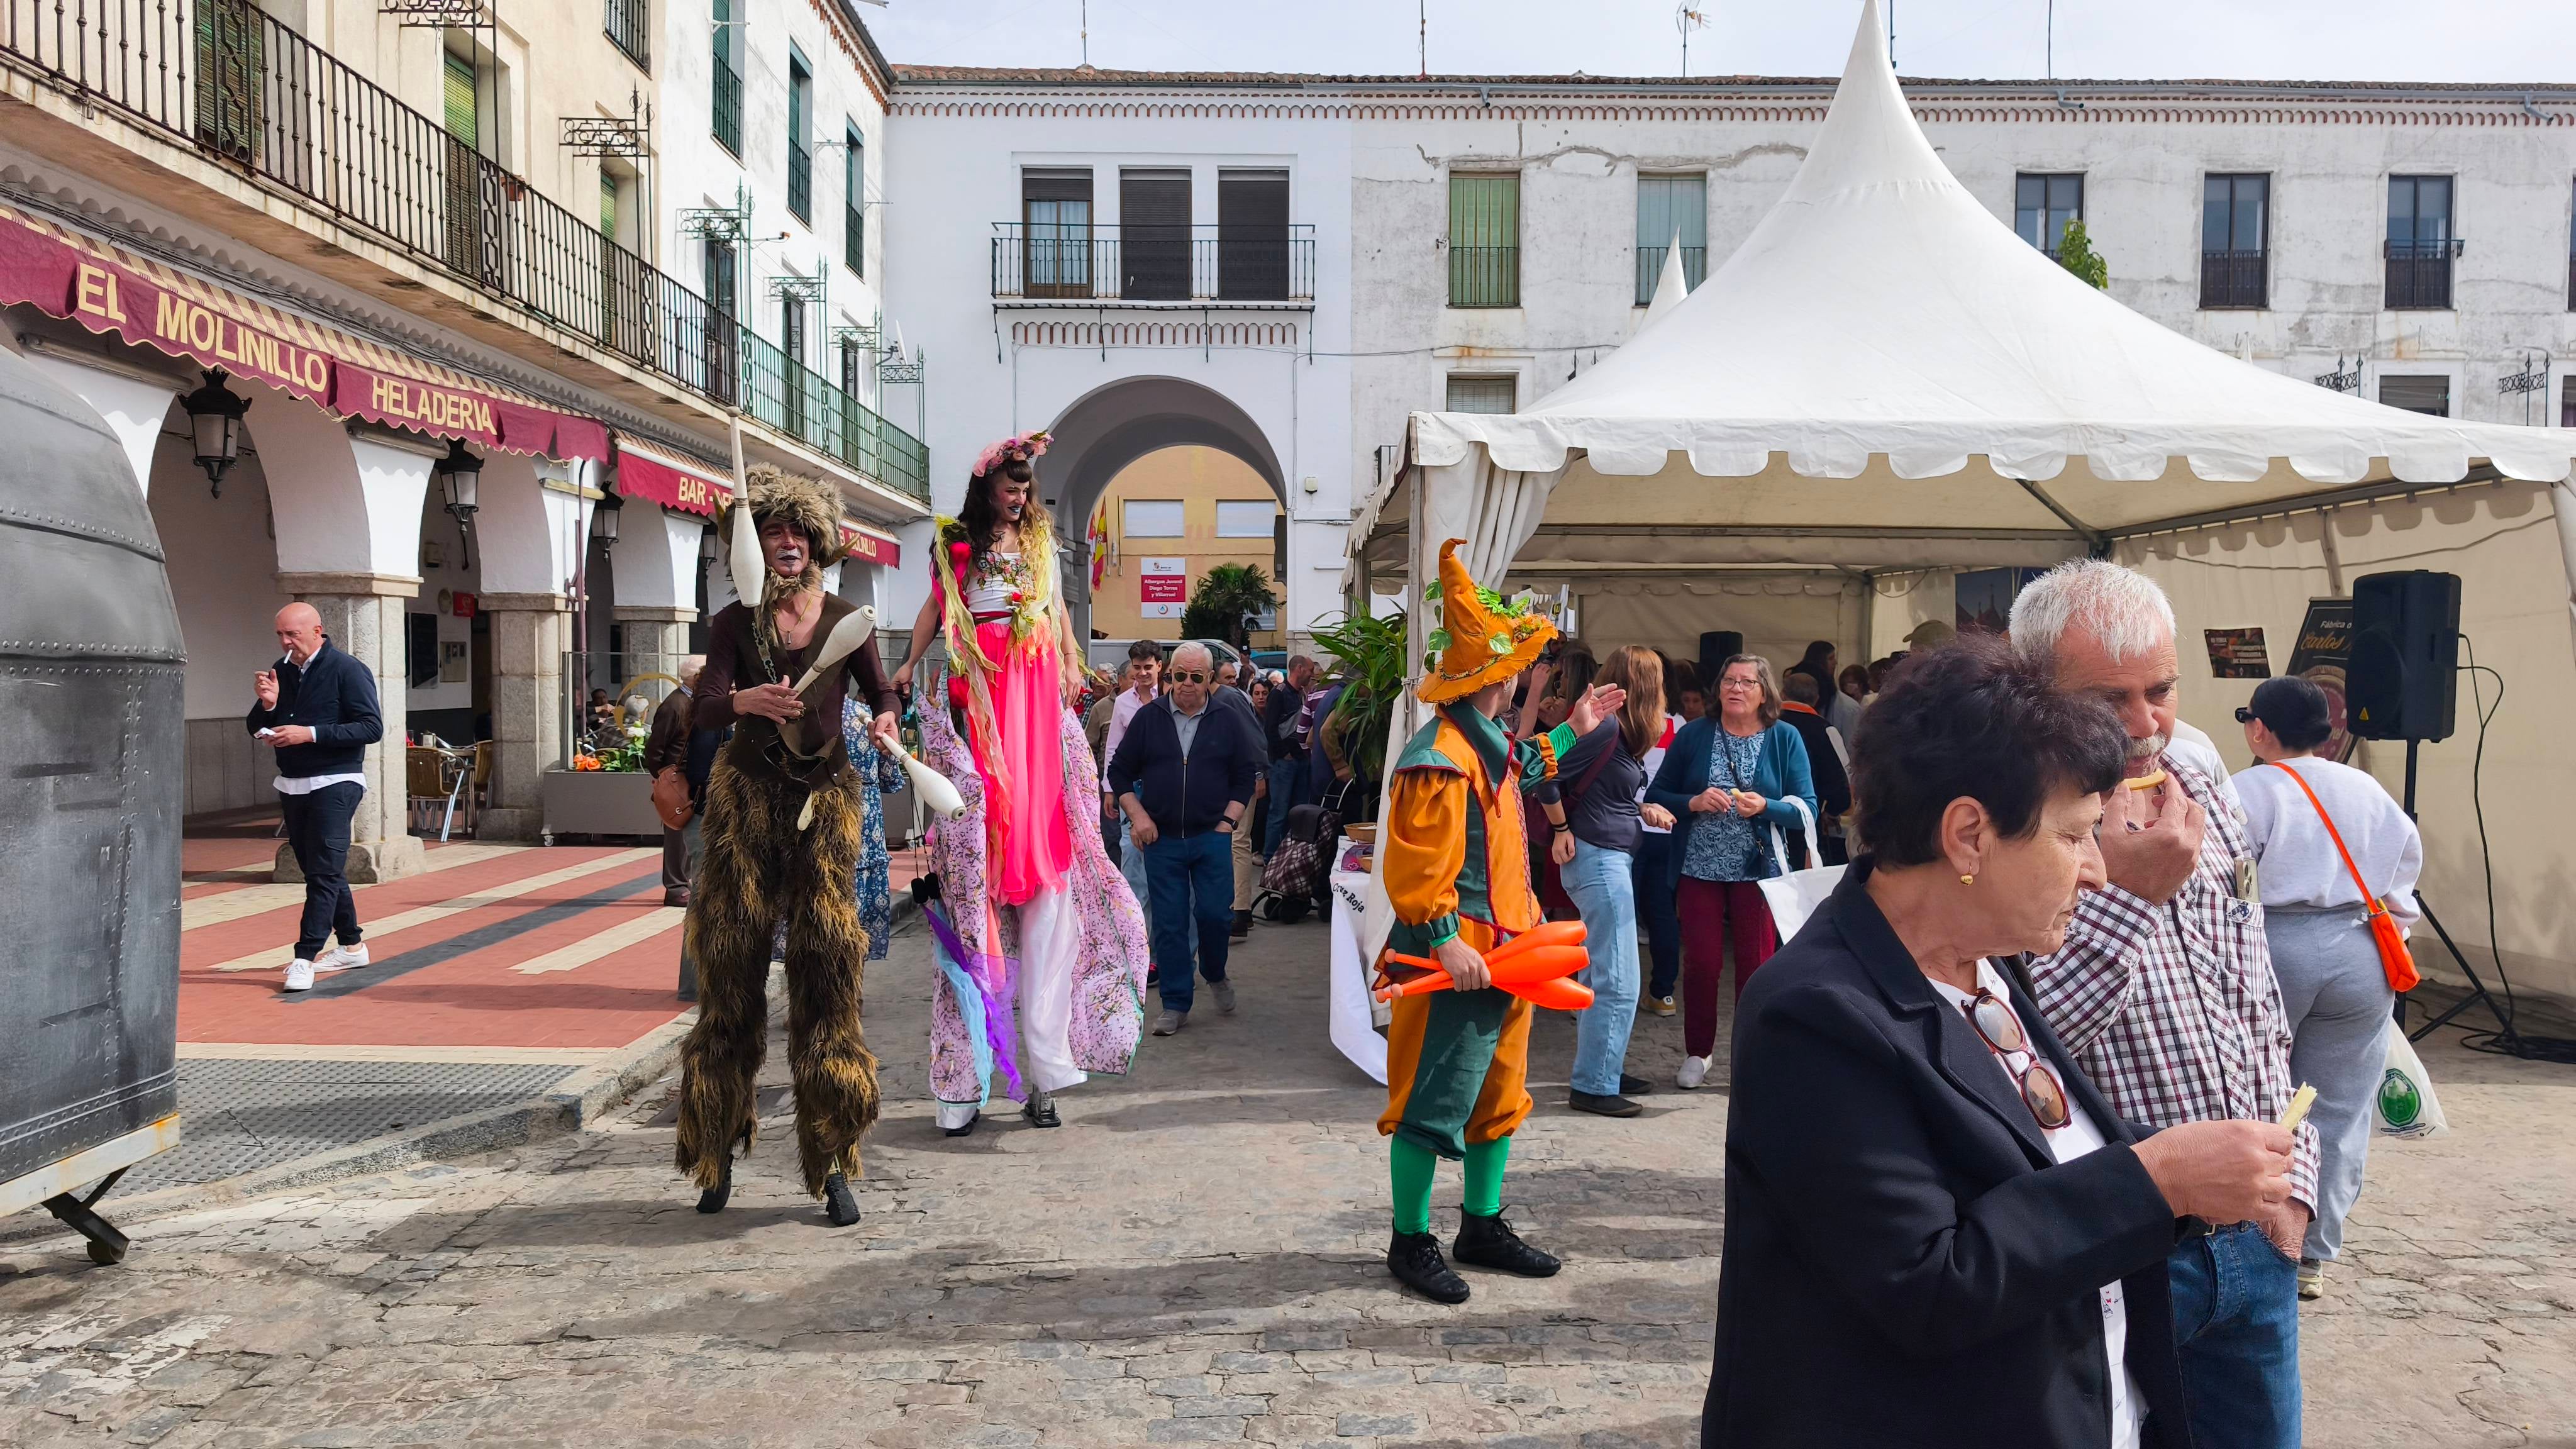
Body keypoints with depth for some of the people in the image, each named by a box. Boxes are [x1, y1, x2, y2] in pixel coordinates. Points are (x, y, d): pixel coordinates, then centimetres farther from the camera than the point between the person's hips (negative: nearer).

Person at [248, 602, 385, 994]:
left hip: (334, 784, -7)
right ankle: (351, 946, 24)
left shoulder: (347, 670, -10)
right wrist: (267, 704, -8)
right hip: (291, 785, 8)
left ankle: (305, 958, -12)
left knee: (323, 871, -11)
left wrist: (310, 733, -22)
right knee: (318, 870, 13)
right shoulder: (280, 670, 10)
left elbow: (372, 727, -17)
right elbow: (255, 729, 14)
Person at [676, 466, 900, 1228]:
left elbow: (881, 692, 12)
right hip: (747, 794, 0)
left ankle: (834, 1163, -2)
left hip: (825, 797, 0)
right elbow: (702, 710, -10)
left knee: (827, 964, -6)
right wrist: (744, 700, -31)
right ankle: (717, 1152, 14)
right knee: (731, 970, 1)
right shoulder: (734, 623, 2)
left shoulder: (845, 620, 4)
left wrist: (886, 720, -11)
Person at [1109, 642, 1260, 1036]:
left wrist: (1229, 821, -2)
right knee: (1169, 923, 2)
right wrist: (1138, 816, -2)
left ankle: (1215, 974, 25)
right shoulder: (1148, 719, 4)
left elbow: (1246, 777, 8)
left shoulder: (1228, 722, 5)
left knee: (1215, 913, -6)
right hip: (1161, 840, 0)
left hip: (1212, 837, 0)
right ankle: (1176, 1004, 11)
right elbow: (1120, 771, 8)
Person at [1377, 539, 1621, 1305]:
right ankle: (1410, 1241, 12)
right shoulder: (1439, 758, -20)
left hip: (1502, 948, 11)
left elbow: (1521, 774, 37)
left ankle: (1482, 1226, 31)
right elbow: (1416, 867, -23)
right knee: (1435, 1099, -1)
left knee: (1498, 1090, 18)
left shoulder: (1490, 743, 12)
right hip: (1457, 960, -11)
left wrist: (1569, 732, 38)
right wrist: (1445, 942, -28)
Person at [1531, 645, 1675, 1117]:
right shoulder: (1605, 728, -16)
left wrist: (1641, 811, 8)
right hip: (1600, 859, -10)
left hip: (1609, 860, 10)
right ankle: (1594, 1087, 2)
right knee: (1618, 984, -5)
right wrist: (1562, 831, -9)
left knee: (1598, 976, 17)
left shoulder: (1617, 731, 11)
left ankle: (1604, 1069, 28)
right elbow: (1545, 779, -19)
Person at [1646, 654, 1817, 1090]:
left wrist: (1765, 806, -20)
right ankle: (1697, 1053, 21)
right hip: (1699, 869, 1)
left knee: (1756, 964, 4)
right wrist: (1695, 803, -16)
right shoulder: (1694, 735, 3)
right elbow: (1657, 796, 2)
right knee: (1701, 962, 5)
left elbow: (1807, 809, -3)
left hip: (1758, 870, 0)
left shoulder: (1785, 738, 1)